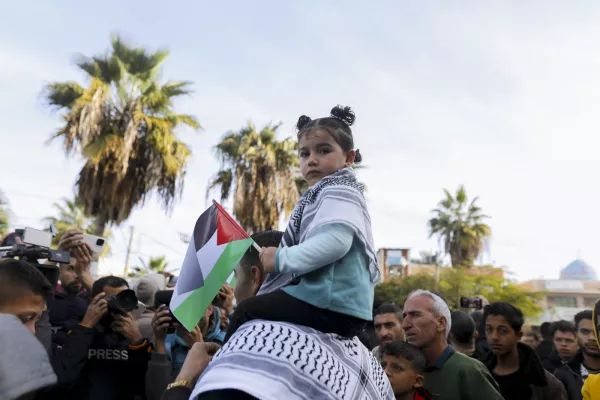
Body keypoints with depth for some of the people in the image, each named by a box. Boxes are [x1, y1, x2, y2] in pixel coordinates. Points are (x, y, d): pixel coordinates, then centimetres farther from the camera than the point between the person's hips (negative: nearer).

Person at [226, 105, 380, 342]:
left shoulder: (338, 191, -9)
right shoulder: (334, 193, 23)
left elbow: (335, 241, -27)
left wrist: (282, 259, -19)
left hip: (333, 304, -11)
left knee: (247, 311, -5)